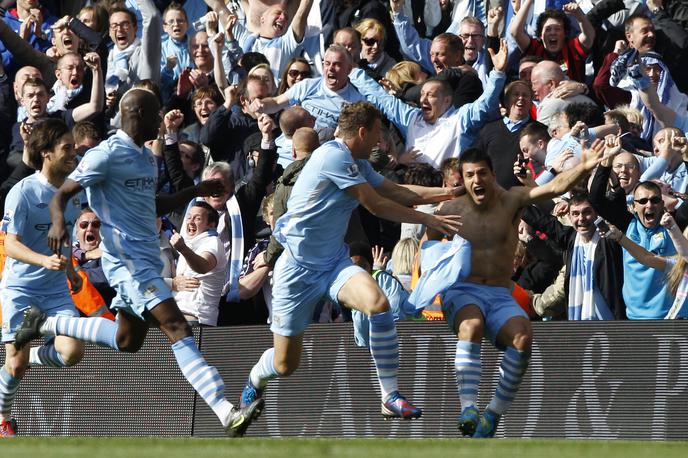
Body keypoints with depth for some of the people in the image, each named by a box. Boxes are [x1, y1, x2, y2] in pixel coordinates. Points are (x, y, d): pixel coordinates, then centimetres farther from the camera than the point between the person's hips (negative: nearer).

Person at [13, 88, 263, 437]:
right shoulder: (108, 155, -11)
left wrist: (195, 192, 20)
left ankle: (44, 324, 34)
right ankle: (227, 414, -26)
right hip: (127, 260, -10)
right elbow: (62, 194, -12)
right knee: (177, 328, -18)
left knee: (127, 341, 18)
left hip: (147, 259, 10)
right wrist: (58, 221, -33)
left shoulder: (146, 156, 17)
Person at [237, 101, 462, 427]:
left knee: (378, 303, -26)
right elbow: (376, 205, -16)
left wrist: (448, 192, 9)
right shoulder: (334, 157, -18)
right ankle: (255, 382, 38)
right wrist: (428, 220, -10)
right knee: (285, 365, -1)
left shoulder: (358, 165, 12)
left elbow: (396, 192, 19)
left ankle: (390, 397, -20)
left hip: (334, 263, 7)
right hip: (299, 267, -7)